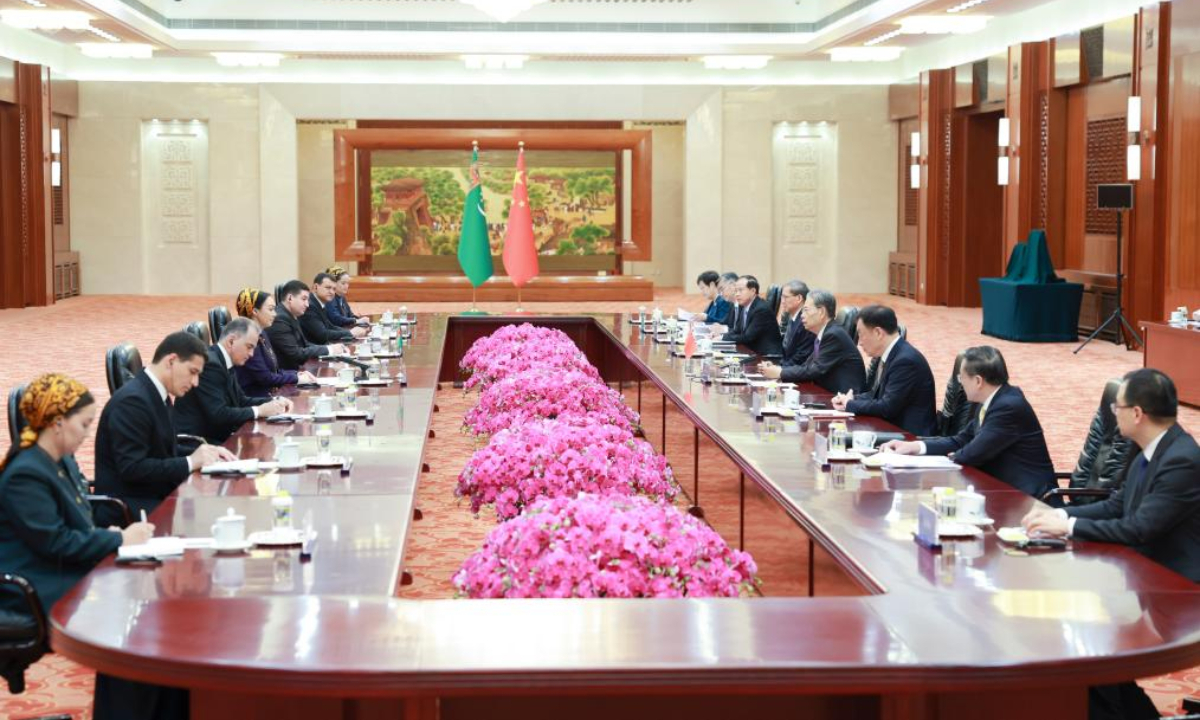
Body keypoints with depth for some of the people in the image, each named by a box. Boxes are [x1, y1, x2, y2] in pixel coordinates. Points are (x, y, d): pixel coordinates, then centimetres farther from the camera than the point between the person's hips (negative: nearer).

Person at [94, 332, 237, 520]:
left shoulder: (159, 395, 9)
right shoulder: (132, 400, -18)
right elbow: (132, 468, -23)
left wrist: (204, 453, 1)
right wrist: (190, 462, -19)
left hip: (159, 495, 9)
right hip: (131, 507, -9)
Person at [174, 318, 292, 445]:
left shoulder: (224, 362, 9)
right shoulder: (210, 363, -19)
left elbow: (240, 400, 15)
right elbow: (218, 414, -24)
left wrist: (274, 401, 1)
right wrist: (259, 411, -17)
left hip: (212, 435, 9)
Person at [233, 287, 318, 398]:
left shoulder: (262, 335, 12)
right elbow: (264, 377, -18)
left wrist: (298, 373, 0)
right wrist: (296, 379, -10)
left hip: (268, 395, 9)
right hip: (253, 399, -9)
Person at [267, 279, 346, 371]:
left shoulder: (292, 317, 12)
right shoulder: (279, 319, -17)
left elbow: (304, 345, 13)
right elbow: (296, 354, -20)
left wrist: (331, 347, -3)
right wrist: (328, 349, -14)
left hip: (297, 368, 9)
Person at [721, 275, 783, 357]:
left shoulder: (762, 309, -18)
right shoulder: (743, 306, 7)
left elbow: (747, 338, -19)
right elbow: (736, 331, 11)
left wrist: (723, 337, -14)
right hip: (752, 352, 7)